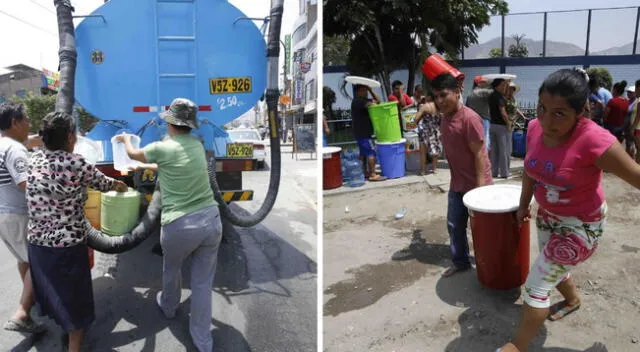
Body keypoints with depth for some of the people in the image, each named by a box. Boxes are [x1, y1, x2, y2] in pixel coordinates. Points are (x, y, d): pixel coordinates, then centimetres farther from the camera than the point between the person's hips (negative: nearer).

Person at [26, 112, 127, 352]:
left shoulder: (35, 159, -1)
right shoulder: (76, 164, -17)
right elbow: (103, 184, -1)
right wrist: (119, 185, 20)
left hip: (37, 242, 6)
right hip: (68, 245, -5)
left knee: (52, 291, 25)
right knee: (73, 298, 12)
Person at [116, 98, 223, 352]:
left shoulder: (162, 148, -5)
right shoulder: (197, 145, 10)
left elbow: (134, 154, 17)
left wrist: (126, 139, 39)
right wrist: (144, 167, 44)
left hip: (180, 226, -3)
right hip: (211, 220, 4)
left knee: (171, 268, 28)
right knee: (203, 282, 13)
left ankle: (168, 306, 54)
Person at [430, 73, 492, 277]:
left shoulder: (469, 118, -21)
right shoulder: (445, 117, 3)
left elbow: (479, 154, -20)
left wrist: (480, 187, -20)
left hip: (475, 184, -8)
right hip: (457, 184, 8)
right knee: (454, 225, 15)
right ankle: (460, 262, 31)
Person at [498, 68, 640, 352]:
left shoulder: (594, 141, -33)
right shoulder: (535, 128, -14)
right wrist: (523, 204, 12)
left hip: (581, 224, -6)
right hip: (547, 215, 7)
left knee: (535, 286, -2)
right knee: (554, 270, 29)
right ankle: (573, 300, 62)